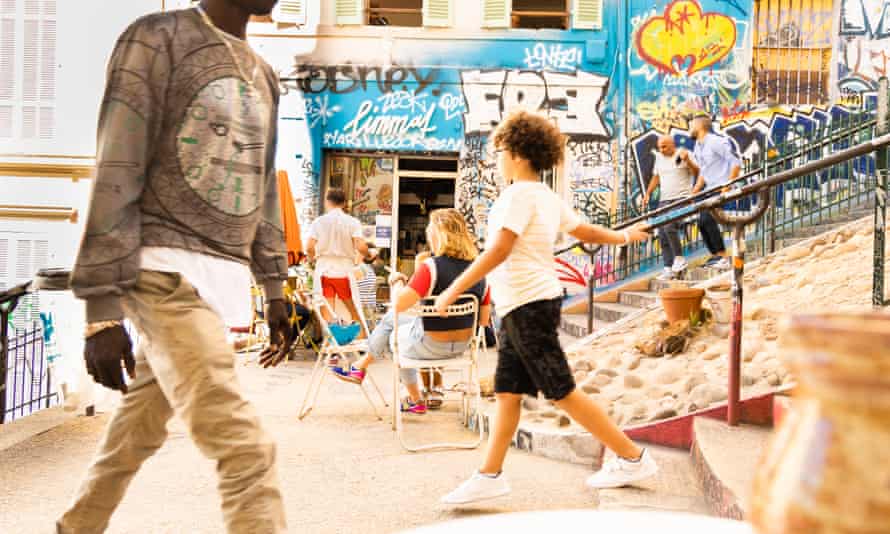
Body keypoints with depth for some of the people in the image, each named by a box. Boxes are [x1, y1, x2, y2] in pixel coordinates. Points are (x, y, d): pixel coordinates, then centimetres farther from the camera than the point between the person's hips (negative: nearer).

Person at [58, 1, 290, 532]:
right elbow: (116, 176, -11)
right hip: (170, 272, -7)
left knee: (139, 429, 17)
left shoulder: (264, 75, 16)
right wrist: (104, 307, -16)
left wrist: (275, 288, 18)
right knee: (245, 447, -15)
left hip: (225, 276, 7)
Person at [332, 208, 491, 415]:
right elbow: (484, 320, 1)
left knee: (394, 335, 27)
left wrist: (397, 281, -6)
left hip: (431, 345, -6)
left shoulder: (431, 267, -23)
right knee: (390, 319, 25)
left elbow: (399, 304, -26)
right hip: (462, 344, 7)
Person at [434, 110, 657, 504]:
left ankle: (632, 458, 6)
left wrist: (454, 289, -19)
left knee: (562, 392, -4)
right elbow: (585, 231, 24)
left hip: (527, 305, -10)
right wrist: (624, 237, 44)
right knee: (507, 392, 9)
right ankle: (489, 476, 14)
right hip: (523, 306, 10)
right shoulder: (548, 197, 14)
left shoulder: (521, 193, -14)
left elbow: (499, 250, -22)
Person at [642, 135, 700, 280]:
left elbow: (697, 173, -10)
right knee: (662, 235, 0)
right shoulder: (659, 157, 13)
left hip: (682, 197, -6)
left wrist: (687, 160, -24)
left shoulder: (684, 154, -3)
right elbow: (656, 177, 23)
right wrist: (647, 194, 16)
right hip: (665, 200, 6)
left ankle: (679, 259, -9)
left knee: (670, 226, -25)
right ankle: (669, 269, 4)